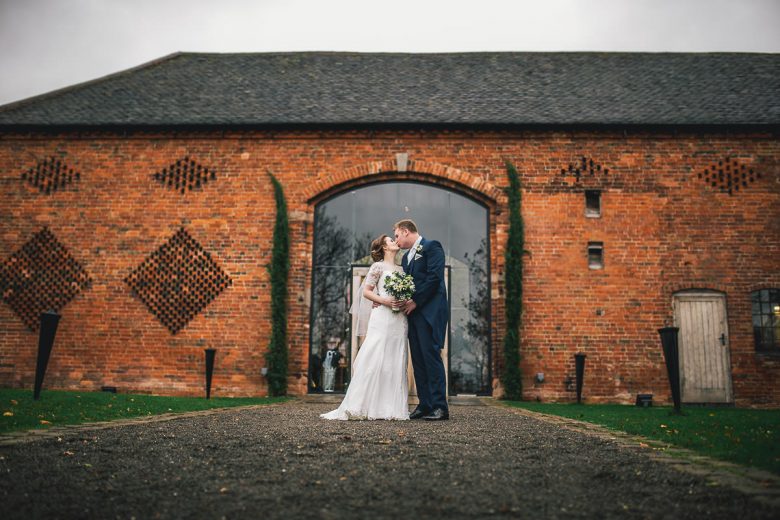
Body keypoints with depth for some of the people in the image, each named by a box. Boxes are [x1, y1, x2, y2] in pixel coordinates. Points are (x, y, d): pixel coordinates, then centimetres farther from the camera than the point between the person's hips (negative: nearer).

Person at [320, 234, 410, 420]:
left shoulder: (401, 269, 20)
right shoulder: (378, 266, 3)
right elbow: (366, 291, -2)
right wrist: (384, 301, -15)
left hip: (399, 320, 6)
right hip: (382, 317, -6)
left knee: (396, 362, 2)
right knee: (375, 359, -9)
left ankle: (393, 407, 5)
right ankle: (366, 406, -5)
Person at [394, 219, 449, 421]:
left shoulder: (431, 246, -2)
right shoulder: (406, 257, 24)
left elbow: (434, 277, -13)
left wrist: (416, 301, -14)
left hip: (429, 312, -8)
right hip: (413, 313, 8)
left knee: (431, 356, -10)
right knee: (418, 359, 6)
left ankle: (440, 406, -7)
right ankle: (425, 405, 10)